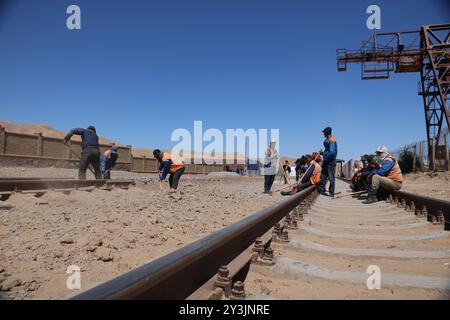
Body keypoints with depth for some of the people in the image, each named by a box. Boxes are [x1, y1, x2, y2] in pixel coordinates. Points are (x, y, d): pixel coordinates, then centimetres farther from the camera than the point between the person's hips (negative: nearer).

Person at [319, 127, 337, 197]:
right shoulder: (326, 140, 16)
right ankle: (321, 191, 14)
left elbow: (332, 152, -20)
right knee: (323, 176, 9)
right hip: (326, 161, 9)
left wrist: (325, 159, -16)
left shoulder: (332, 140, -13)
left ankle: (331, 193, 2)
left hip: (331, 160, -9)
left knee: (331, 177, -3)